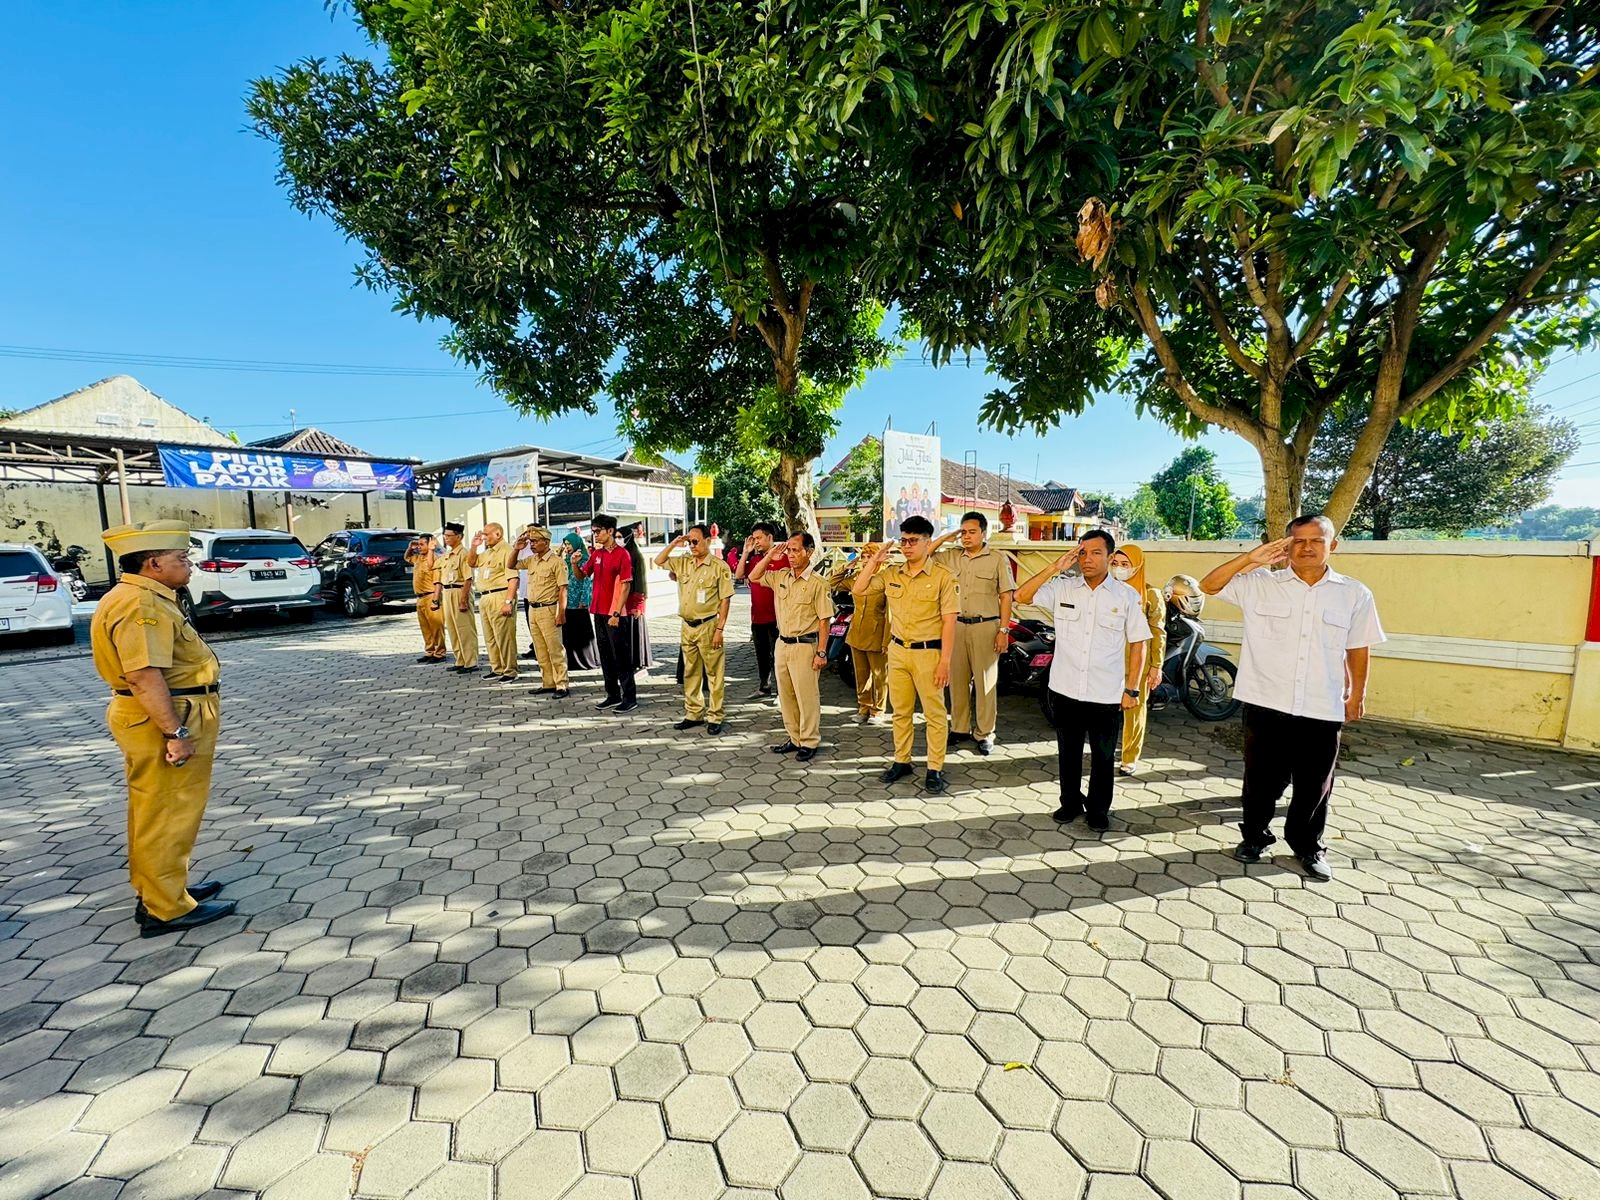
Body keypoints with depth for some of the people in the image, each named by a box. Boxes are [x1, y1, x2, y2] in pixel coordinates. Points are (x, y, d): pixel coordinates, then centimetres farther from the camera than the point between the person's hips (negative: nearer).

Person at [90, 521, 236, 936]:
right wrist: (174, 732, -26)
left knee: (154, 813, 20)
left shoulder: (144, 598, 14)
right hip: (163, 721, -11)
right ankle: (167, 909, 8)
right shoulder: (140, 605, -21)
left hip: (165, 718, 11)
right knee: (167, 816, -2)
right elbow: (144, 675, -27)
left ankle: (157, 891, 33)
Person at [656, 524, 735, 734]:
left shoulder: (719, 566, -9)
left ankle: (715, 717, 10)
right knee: (690, 673, 14)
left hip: (708, 626, -6)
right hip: (687, 625, 6)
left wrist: (719, 629, -14)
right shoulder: (683, 562, 8)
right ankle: (693, 714, 26)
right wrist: (674, 543, 3)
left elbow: (725, 599, -10)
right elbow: (659, 561, 16)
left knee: (714, 674, 1)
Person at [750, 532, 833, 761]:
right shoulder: (780, 576, 5)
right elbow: (754, 577, 15)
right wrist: (769, 557, 0)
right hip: (782, 644, 7)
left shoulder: (817, 583, -12)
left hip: (804, 646, -7)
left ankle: (809, 742, 15)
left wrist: (821, 652, -15)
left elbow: (824, 620, -12)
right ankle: (794, 738, 27)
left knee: (807, 697, 2)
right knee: (785, 695, 14)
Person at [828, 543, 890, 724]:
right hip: (856, 634, 6)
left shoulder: (885, 578, -11)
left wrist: (887, 640, -16)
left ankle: (877, 710, 22)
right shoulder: (856, 576, 7)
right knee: (861, 674, 16)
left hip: (876, 636, -6)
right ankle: (864, 707, 30)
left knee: (879, 675, 8)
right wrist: (847, 566, 5)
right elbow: (833, 583, 17)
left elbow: (890, 613, -13)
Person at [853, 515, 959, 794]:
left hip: (929, 653, -5)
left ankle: (935, 769, 16)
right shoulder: (892, 575, 5)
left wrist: (945, 660, -14)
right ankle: (902, 760, 28)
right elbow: (858, 590, 6)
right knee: (900, 711, 15)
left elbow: (949, 621, -10)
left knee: (934, 713, 5)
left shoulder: (943, 577, -9)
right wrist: (874, 560, -1)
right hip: (897, 651, 5)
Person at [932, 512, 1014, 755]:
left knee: (985, 681, 2)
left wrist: (1003, 630, -9)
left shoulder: (998, 559, 0)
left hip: (985, 626, -4)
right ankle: (960, 728, 21)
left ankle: (984, 734, 13)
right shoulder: (952, 558, 9)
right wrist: (944, 537, 4)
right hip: (957, 626, 4)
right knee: (957, 680, 9)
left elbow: (1006, 596, -2)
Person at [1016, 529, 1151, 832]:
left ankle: (1098, 809, 32)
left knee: (1103, 757, 13)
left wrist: (1132, 689, -2)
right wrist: (1055, 567, -17)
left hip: (1107, 694, -1)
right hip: (1065, 690, 1)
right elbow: (1022, 597, -12)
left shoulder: (1128, 596, -3)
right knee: (1068, 752, 16)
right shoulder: (1062, 588, -2)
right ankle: (1070, 802, 34)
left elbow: (1137, 644, 0)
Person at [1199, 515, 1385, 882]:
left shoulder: (1355, 594, 3)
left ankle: (1309, 846, 34)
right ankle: (1255, 836, 32)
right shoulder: (1260, 585, -2)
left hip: (1323, 710, 1)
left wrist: (1357, 694, 14)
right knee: (1262, 778, 12)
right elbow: (1209, 586, -10)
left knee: (1314, 785, 13)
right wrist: (1250, 559, -19)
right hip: (1266, 703, -1)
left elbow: (1358, 648, 11)